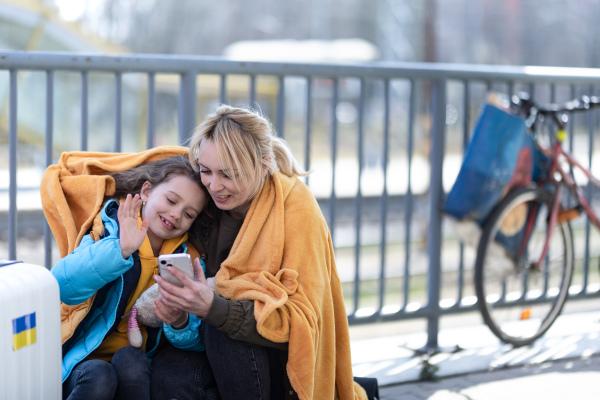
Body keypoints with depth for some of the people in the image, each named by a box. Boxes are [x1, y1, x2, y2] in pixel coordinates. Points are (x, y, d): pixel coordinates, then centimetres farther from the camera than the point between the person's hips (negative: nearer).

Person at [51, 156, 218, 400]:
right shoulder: (109, 231, -4)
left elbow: (199, 342, -3)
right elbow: (62, 285, -24)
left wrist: (181, 324, -27)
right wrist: (120, 250, -35)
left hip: (141, 362, 2)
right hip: (89, 358, -1)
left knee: (129, 358, -31)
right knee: (98, 377, -34)